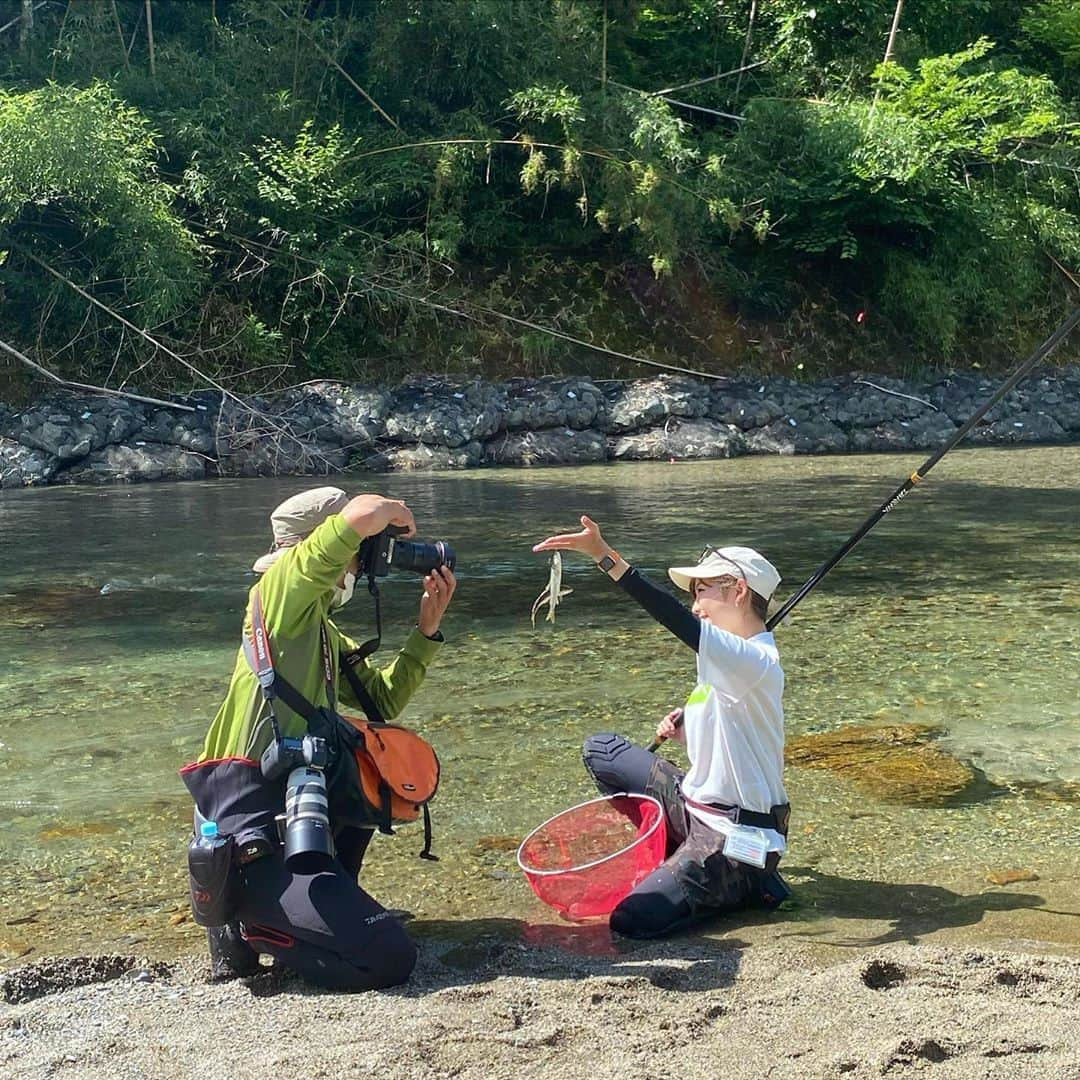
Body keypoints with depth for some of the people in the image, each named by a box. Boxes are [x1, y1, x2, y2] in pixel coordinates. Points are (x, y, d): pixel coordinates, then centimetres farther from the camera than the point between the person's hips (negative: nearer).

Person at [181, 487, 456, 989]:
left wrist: (426, 631, 15)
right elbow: (364, 512, -22)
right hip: (253, 831, -10)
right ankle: (244, 917, 1)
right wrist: (399, 518, 0)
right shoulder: (281, 590, -9)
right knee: (389, 960, -15)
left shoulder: (324, 633, 18)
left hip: (294, 805, 10)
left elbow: (383, 702, 21)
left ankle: (328, 901, 21)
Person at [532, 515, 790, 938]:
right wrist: (688, 731, 4)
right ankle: (674, 861, 11)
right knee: (600, 750, 11)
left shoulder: (757, 662, -22)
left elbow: (679, 621, -37)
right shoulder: (731, 659, 9)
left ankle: (748, 881, 0)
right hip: (695, 805, 10)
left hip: (737, 837, -10)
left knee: (633, 919, -22)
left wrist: (606, 557, -43)